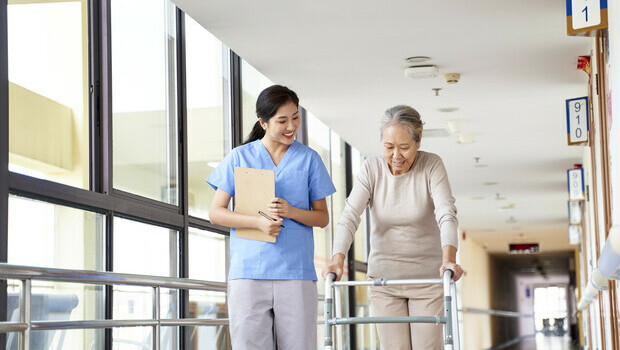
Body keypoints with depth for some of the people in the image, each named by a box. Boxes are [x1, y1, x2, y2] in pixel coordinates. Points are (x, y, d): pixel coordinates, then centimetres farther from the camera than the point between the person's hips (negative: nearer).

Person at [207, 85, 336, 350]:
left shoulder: (309, 159, 11)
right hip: (248, 271, 0)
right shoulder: (239, 157, 8)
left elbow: (322, 218, 12)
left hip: (296, 271, 1)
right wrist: (258, 222, -11)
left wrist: (291, 211, -9)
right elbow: (215, 213, 5)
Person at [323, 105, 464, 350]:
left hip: (428, 277, -1)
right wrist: (338, 259, -32)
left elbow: (447, 214, -22)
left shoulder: (431, 166, -10)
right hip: (384, 278, 1)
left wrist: (449, 259, -39)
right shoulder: (371, 169, -6)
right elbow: (350, 216, -14)